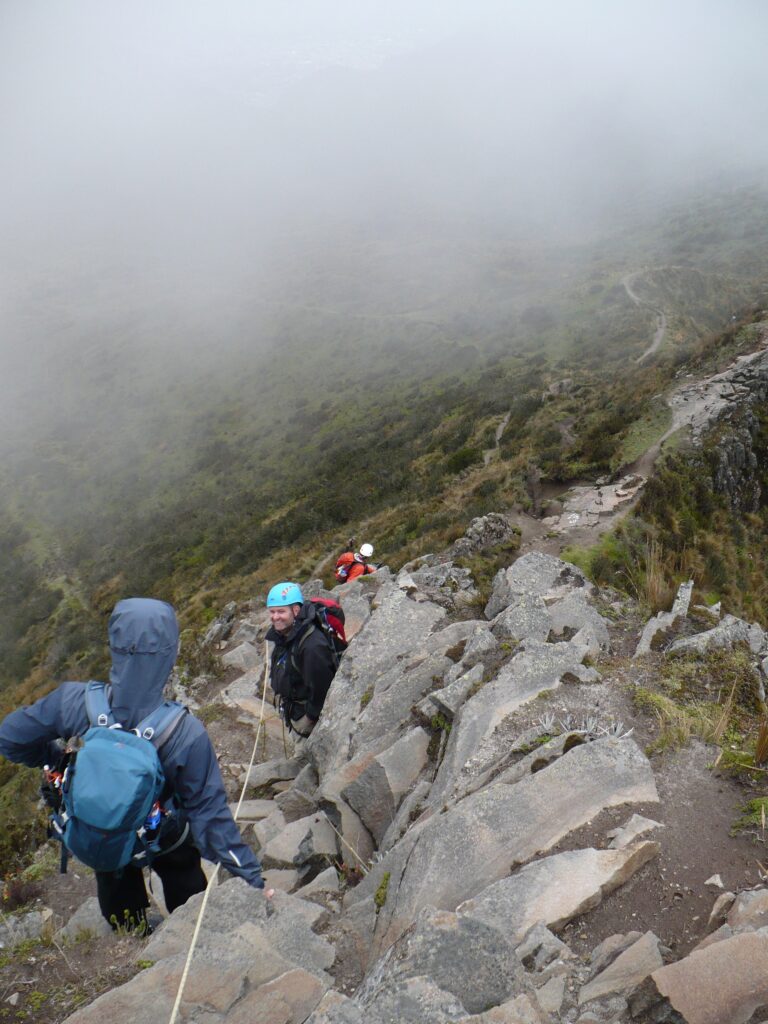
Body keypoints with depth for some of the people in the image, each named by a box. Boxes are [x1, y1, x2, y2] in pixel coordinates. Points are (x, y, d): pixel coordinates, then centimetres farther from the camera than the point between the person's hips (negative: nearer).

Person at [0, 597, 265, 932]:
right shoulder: (186, 734, -37)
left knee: (125, 928, 31)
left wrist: (58, 758, 3)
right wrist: (251, 876, -16)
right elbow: (209, 812, -28)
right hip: (166, 842, -2)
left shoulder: (74, 702, -33)